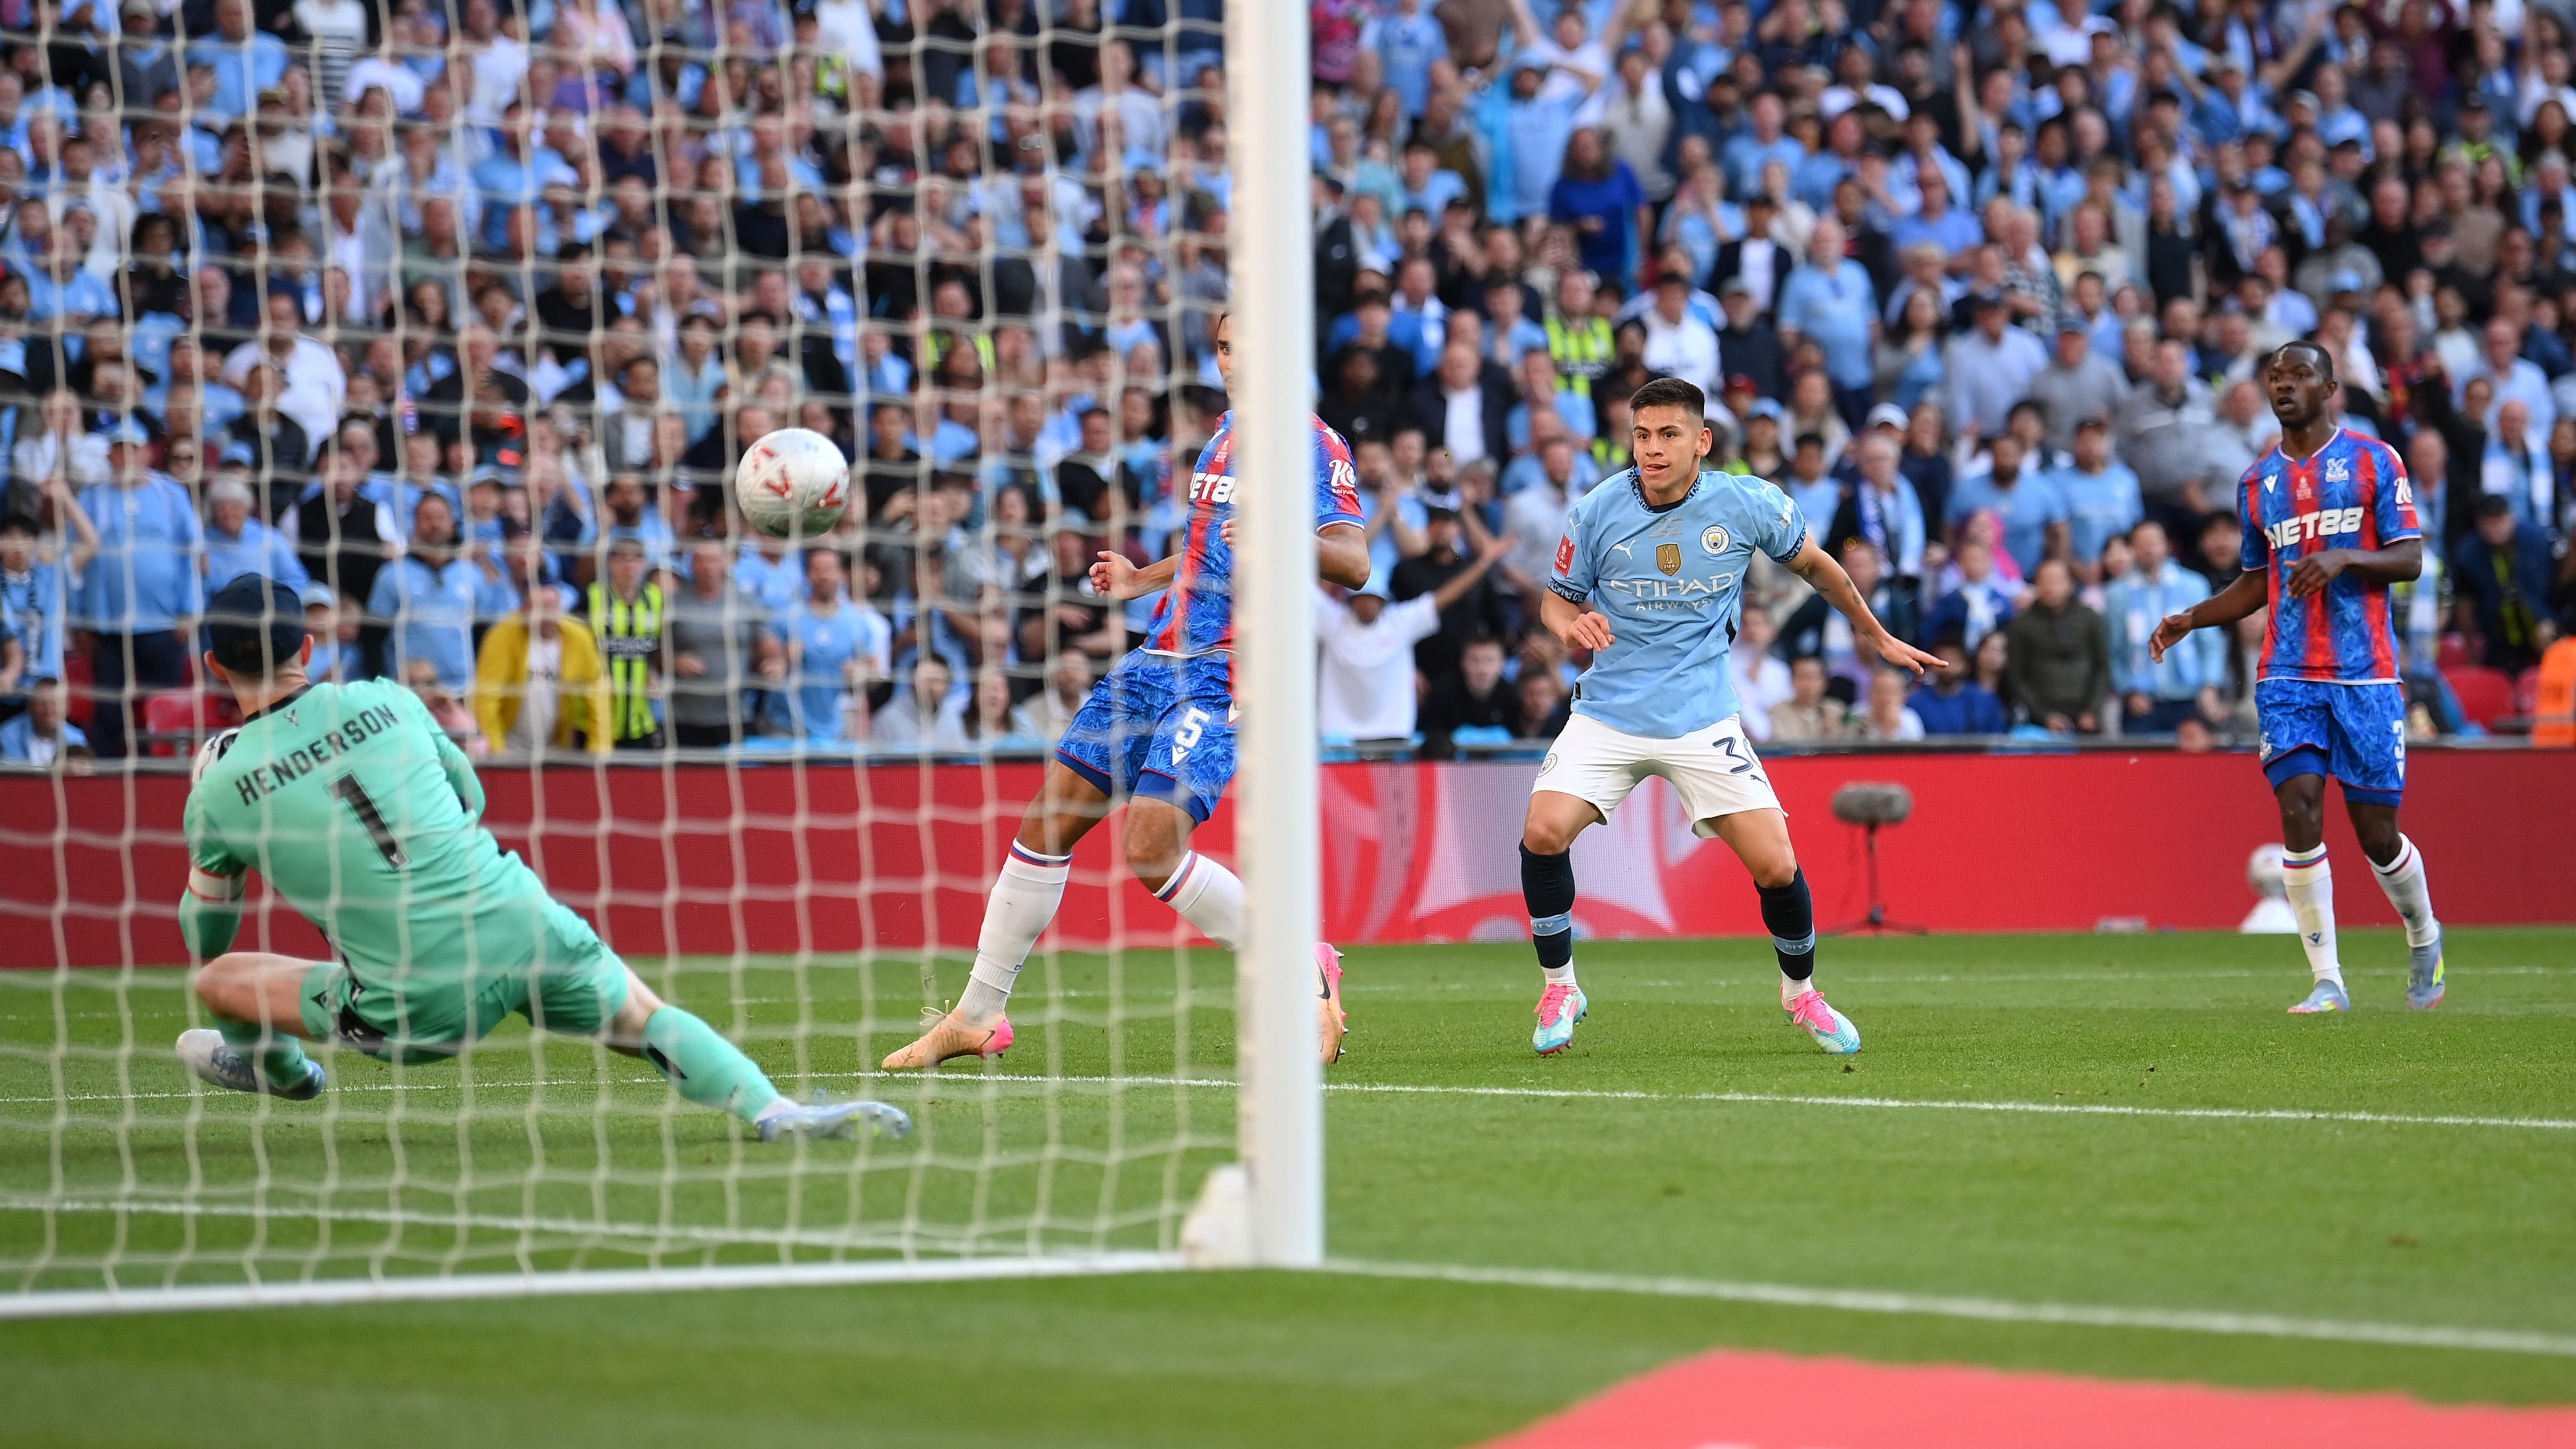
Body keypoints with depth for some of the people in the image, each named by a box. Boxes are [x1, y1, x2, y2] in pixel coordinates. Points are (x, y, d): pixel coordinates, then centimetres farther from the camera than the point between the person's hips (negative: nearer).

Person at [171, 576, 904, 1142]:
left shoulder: (221, 791, -2)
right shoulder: (386, 701, 6)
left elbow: (205, 939, 14)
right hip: (522, 923, 2)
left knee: (218, 979, 18)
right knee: (648, 1020, 14)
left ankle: (271, 1062, 52)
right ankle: (771, 1108, -12)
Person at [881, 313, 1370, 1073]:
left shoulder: (1313, 444, -7)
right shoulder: (1224, 432, 18)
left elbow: (1354, 563, -19)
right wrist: (1144, 579, 25)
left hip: (1222, 672, -8)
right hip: (1159, 658, 8)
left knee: (1151, 848, -20)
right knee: (1048, 820, 4)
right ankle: (978, 1015, 13)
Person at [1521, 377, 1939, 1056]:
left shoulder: (1749, 505, -8)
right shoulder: (1599, 511, -7)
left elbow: (1815, 565, 12)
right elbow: (1556, 596, 7)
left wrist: (1877, 638, 22)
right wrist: (1570, 623, -17)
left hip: (1703, 719, 0)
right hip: (1609, 713, 0)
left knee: (1776, 867, -8)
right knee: (1543, 831, -22)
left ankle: (1801, 992, 22)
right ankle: (1559, 988, 0)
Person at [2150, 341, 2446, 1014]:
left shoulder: (2373, 460, 3)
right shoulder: (2257, 479, 14)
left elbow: (2410, 559, -1)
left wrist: (2344, 558, -19)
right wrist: (2191, 619, 9)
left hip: (2366, 674, -3)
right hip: (2288, 675, 3)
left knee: (2377, 831, 0)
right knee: (2299, 811, -14)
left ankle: (2424, 937, 29)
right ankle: (2327, 982, -11)